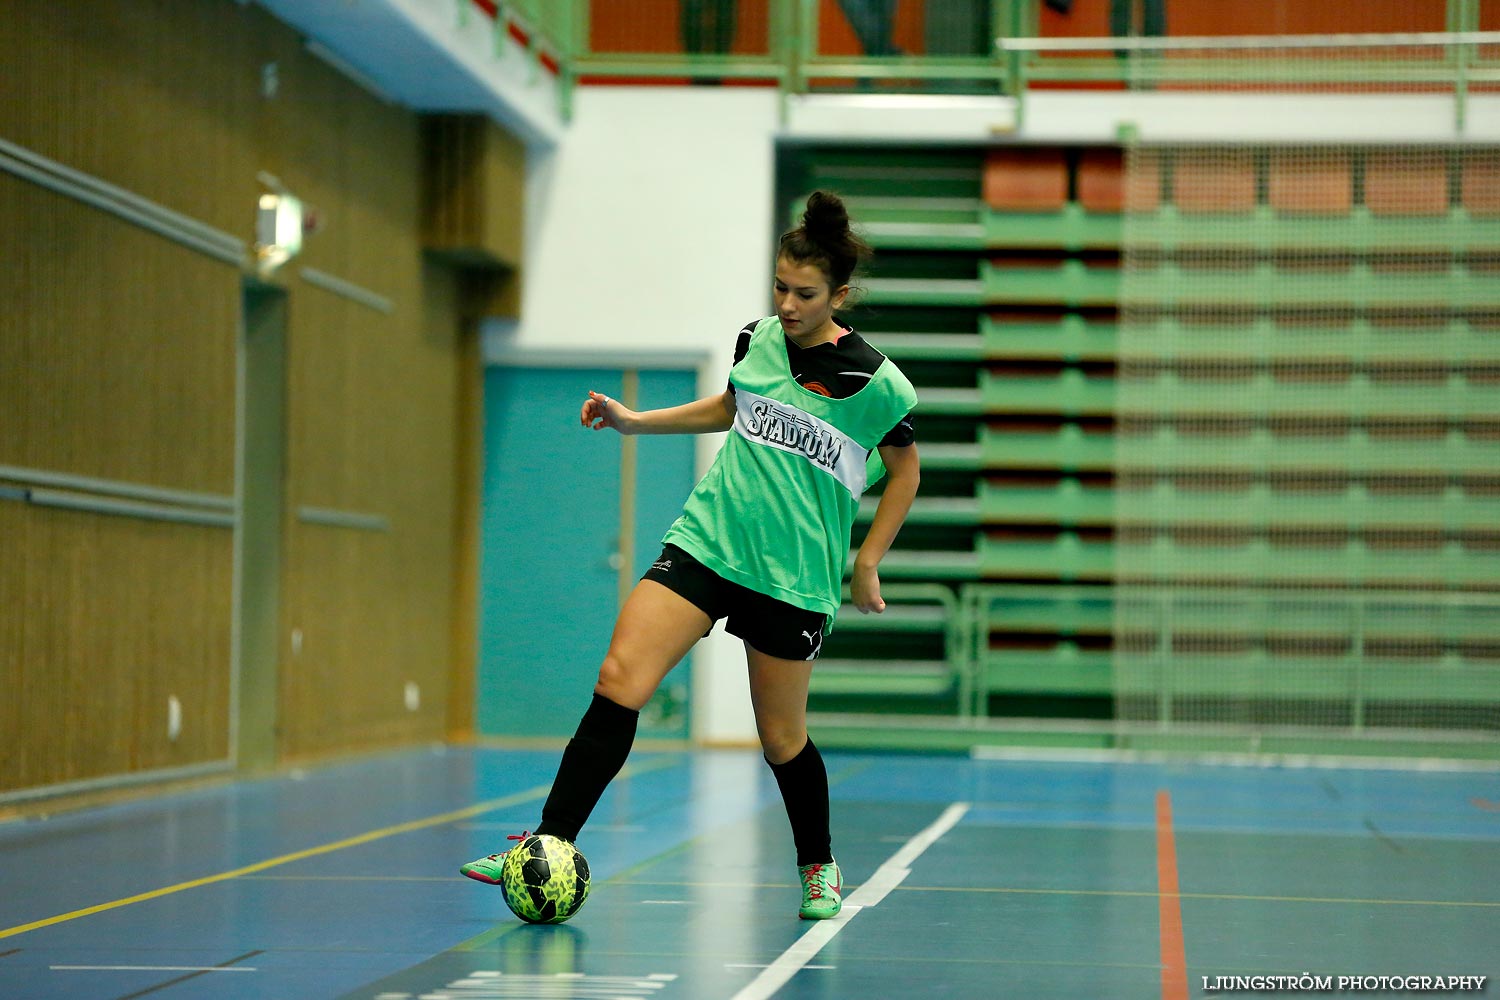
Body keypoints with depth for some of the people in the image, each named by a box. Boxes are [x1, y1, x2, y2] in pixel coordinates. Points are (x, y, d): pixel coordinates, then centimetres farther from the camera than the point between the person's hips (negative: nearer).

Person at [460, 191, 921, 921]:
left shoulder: (872, 382, -10)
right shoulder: (755, 340, 3)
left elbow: (905, 470, 4)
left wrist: (867, 563, 3)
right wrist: (634, 421, 18)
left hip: (793, 577, -3)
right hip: (706, 541, 4)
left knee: (781, 738, 6)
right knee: (619, 682, -13)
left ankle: (819, 868, 33)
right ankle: (550, 847, -12)